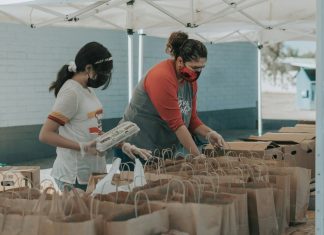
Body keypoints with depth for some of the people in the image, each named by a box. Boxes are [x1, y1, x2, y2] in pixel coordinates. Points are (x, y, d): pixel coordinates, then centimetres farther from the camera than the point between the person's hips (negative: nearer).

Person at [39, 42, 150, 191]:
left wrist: (123, 145, 8)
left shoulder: (88, 90, 10)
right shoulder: (71, 92, -15)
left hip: (94, 172, 8)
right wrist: (83, 147, -24)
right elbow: (45, 135, -18)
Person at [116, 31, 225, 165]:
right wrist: (198, 157, -21)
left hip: (163, 153, 8)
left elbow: (191, 119, 10)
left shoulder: (190, 80, 5)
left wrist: (208, 133, -10)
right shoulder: (162, 77, -21)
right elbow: (176, 123, -23)